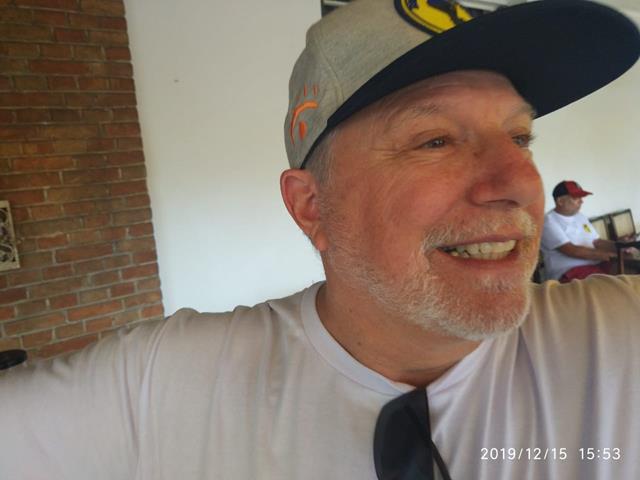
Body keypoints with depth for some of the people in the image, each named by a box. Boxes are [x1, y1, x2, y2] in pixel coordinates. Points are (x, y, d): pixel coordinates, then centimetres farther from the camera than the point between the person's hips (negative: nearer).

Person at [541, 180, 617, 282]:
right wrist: (604, 255, -18)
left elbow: (597, 242, 20)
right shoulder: (549, 222, -8)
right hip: (570, 272, -8)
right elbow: (571, 251, -17)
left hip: (598, 266, 8)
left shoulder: (580, 217, 19)